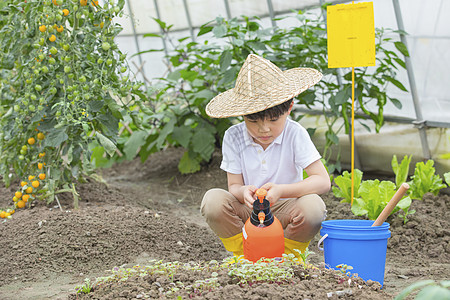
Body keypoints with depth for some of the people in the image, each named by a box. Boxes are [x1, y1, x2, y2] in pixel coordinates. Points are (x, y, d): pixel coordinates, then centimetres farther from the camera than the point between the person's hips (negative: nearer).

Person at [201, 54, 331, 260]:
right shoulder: (233, 137, -7)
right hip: (247, 213, 1)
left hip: (284, 212, -1)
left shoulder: (294, 134, -13)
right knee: (212, 200, -27)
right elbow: (234, 186, -6)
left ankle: (287, 257, -4)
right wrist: (243, 192, -33)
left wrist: (281, 190, -35)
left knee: (313, 205, -32)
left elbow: (323, 181, -19)